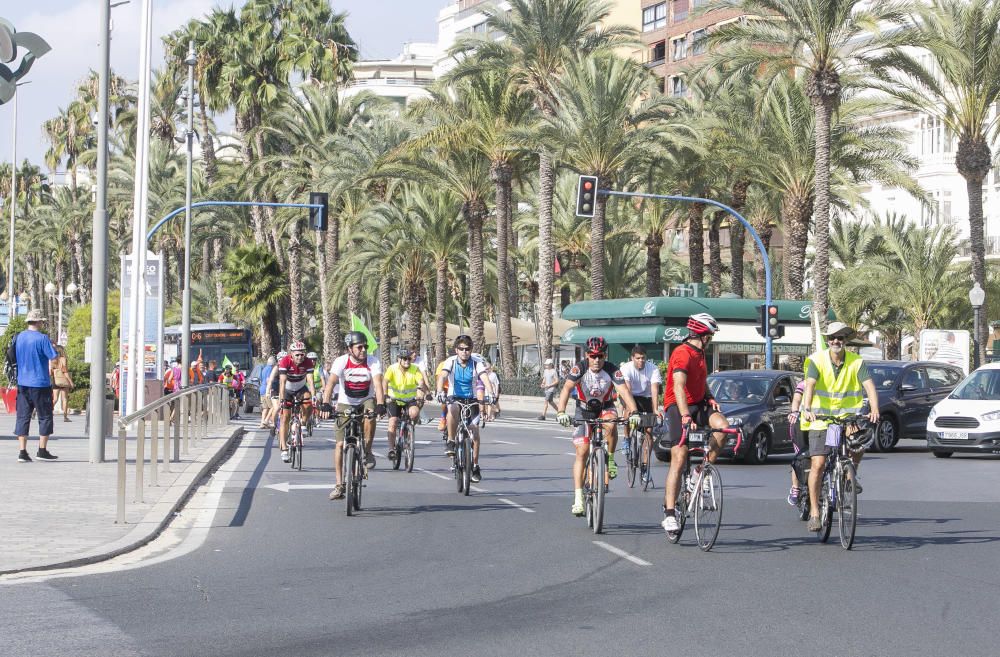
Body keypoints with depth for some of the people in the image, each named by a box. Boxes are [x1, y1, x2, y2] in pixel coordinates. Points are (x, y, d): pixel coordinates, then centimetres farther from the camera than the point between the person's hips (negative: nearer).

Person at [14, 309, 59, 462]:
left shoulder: (18, 337, 6)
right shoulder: (42, 338, -12)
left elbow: (14, 358, 14)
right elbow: (54, 356, -13)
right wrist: (55, 348, 6)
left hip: (22, 383, 5)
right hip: (40, 383, -5)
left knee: (23, 417, 5)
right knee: (45, 416, 7)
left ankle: (22, 452, 0)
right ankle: (42, 450, 6)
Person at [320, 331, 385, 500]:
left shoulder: (373, 362, -16)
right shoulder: (341, 362, -17)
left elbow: (378, 384, -28)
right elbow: (330, 383, -28)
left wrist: (380, 405, -45)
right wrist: (326, 404, -44)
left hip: (366, 400, 0)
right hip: (345, 403, 0)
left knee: (370, 415, -36)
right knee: (340, 444, -6)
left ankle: (367, 452, -14)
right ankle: (339, 485, 0)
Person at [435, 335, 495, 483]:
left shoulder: (477, 363, -12)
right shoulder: (450, 361, -12)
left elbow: (486, 380, -26)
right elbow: (442, 377, -28)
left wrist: (490, 394, -46)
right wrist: (440, 392, -48)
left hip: (471, 400, 1)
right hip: (454, 398, -1)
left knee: (475, 431, -11)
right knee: (453, 410, -37)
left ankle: (475, 466, 4)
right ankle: (451, 442, -21)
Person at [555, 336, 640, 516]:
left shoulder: (612, 371, -22)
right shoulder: (579, 368, -22)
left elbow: (624, 391, -32)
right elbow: (566, 389, -33)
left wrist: (633, 412, -49)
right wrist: (561, 412, -49)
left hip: (605, 408, 0)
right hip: (584, 410, 0)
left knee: (610, 426, -36)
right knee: (582, 452, -9)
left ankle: (610, 459, -9)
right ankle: (578, 499, -8)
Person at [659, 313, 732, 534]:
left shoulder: (699, 353, 14)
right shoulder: (682, 354, -17)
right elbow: (678, 386, -29)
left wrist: (710, 398, 4)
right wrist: (685, 416, -41)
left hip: (698, 404, 8)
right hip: (678, 407, -8)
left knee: (723, 425, -22)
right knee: (679, 459, -13)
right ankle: (669, 514, -11)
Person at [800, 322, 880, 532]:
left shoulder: (856, 362, -4)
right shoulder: (817, 360, -7)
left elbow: (869, 386, -16)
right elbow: (810, 385, -22)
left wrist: (874, 409, -35)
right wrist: (807, 409, -40)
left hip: (847, 416, 1)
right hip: (821, 418, -1)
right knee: (818, 464, -10)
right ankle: (814, 512, -2)